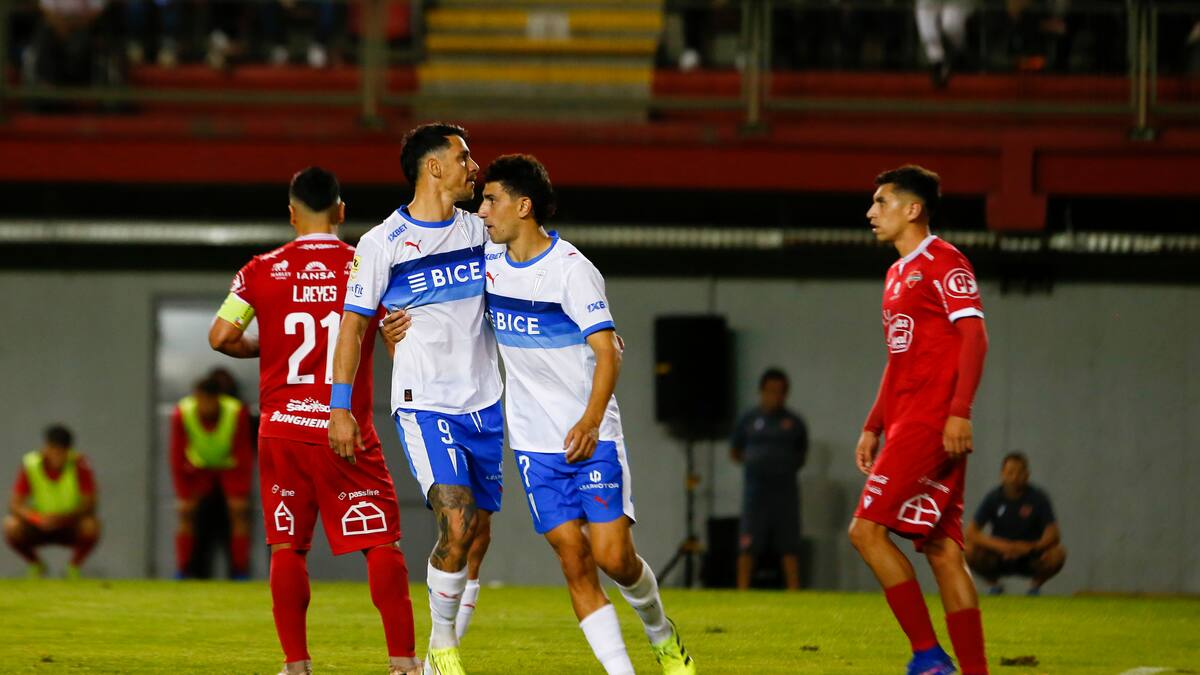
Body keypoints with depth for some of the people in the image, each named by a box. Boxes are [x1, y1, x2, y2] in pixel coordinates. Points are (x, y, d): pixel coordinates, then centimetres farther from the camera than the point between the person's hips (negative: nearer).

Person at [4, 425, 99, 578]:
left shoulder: (80, 465, -19)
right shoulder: (30, 464, -17)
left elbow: (89, 505, -21)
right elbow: (15, 505, -19)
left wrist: (62, 518, -38)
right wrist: (37, 518, -40)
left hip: (69, 525, -1)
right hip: (39, 528, 1)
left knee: (90, 527, -33)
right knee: (12, 527, -29)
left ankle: (74, 565, -1)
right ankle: (35, 565, 3)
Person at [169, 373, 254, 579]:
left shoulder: (237, 413, -29)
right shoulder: (182, 414, -26)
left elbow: (244, 455, -18)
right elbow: (178, 457, -15)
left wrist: (241, 494, -20)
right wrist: (183, 495, -16)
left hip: (230, 467, -1)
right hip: (199, 466, 1)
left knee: (239, 511, -18)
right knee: (185, 511, -14)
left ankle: (241, 573, -11)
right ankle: (182, 572, -4)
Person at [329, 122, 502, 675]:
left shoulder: (481, 231, 8)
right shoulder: (382, 243, -6)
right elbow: (354, 323, -2)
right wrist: (339, 406, -5)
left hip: (484, 404, 5)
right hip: (423, 406, -5)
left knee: (477, 537, 5)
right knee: (457, 524, -20)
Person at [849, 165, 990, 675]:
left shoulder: (943, 263, -7)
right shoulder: (898, 274, 22)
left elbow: (974, 337, -16)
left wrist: (959, 412, -24)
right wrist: (872, 428, 23)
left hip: (932, 422, -9)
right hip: (907, 423, 9)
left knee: (866, 528, -14)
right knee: (942, 551, 5)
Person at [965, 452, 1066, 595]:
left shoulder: (1037, 497, -11)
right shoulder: (993, 498, -8)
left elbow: (1053, 535, -17)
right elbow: (971, 533, -15)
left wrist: (1030, 547, -35)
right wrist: (999, 545, -30)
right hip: (999, 559, 0)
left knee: (1057, 554, -31)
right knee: (971, 551, -28)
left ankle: (1036, 585, 1)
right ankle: (993, 584, 2)